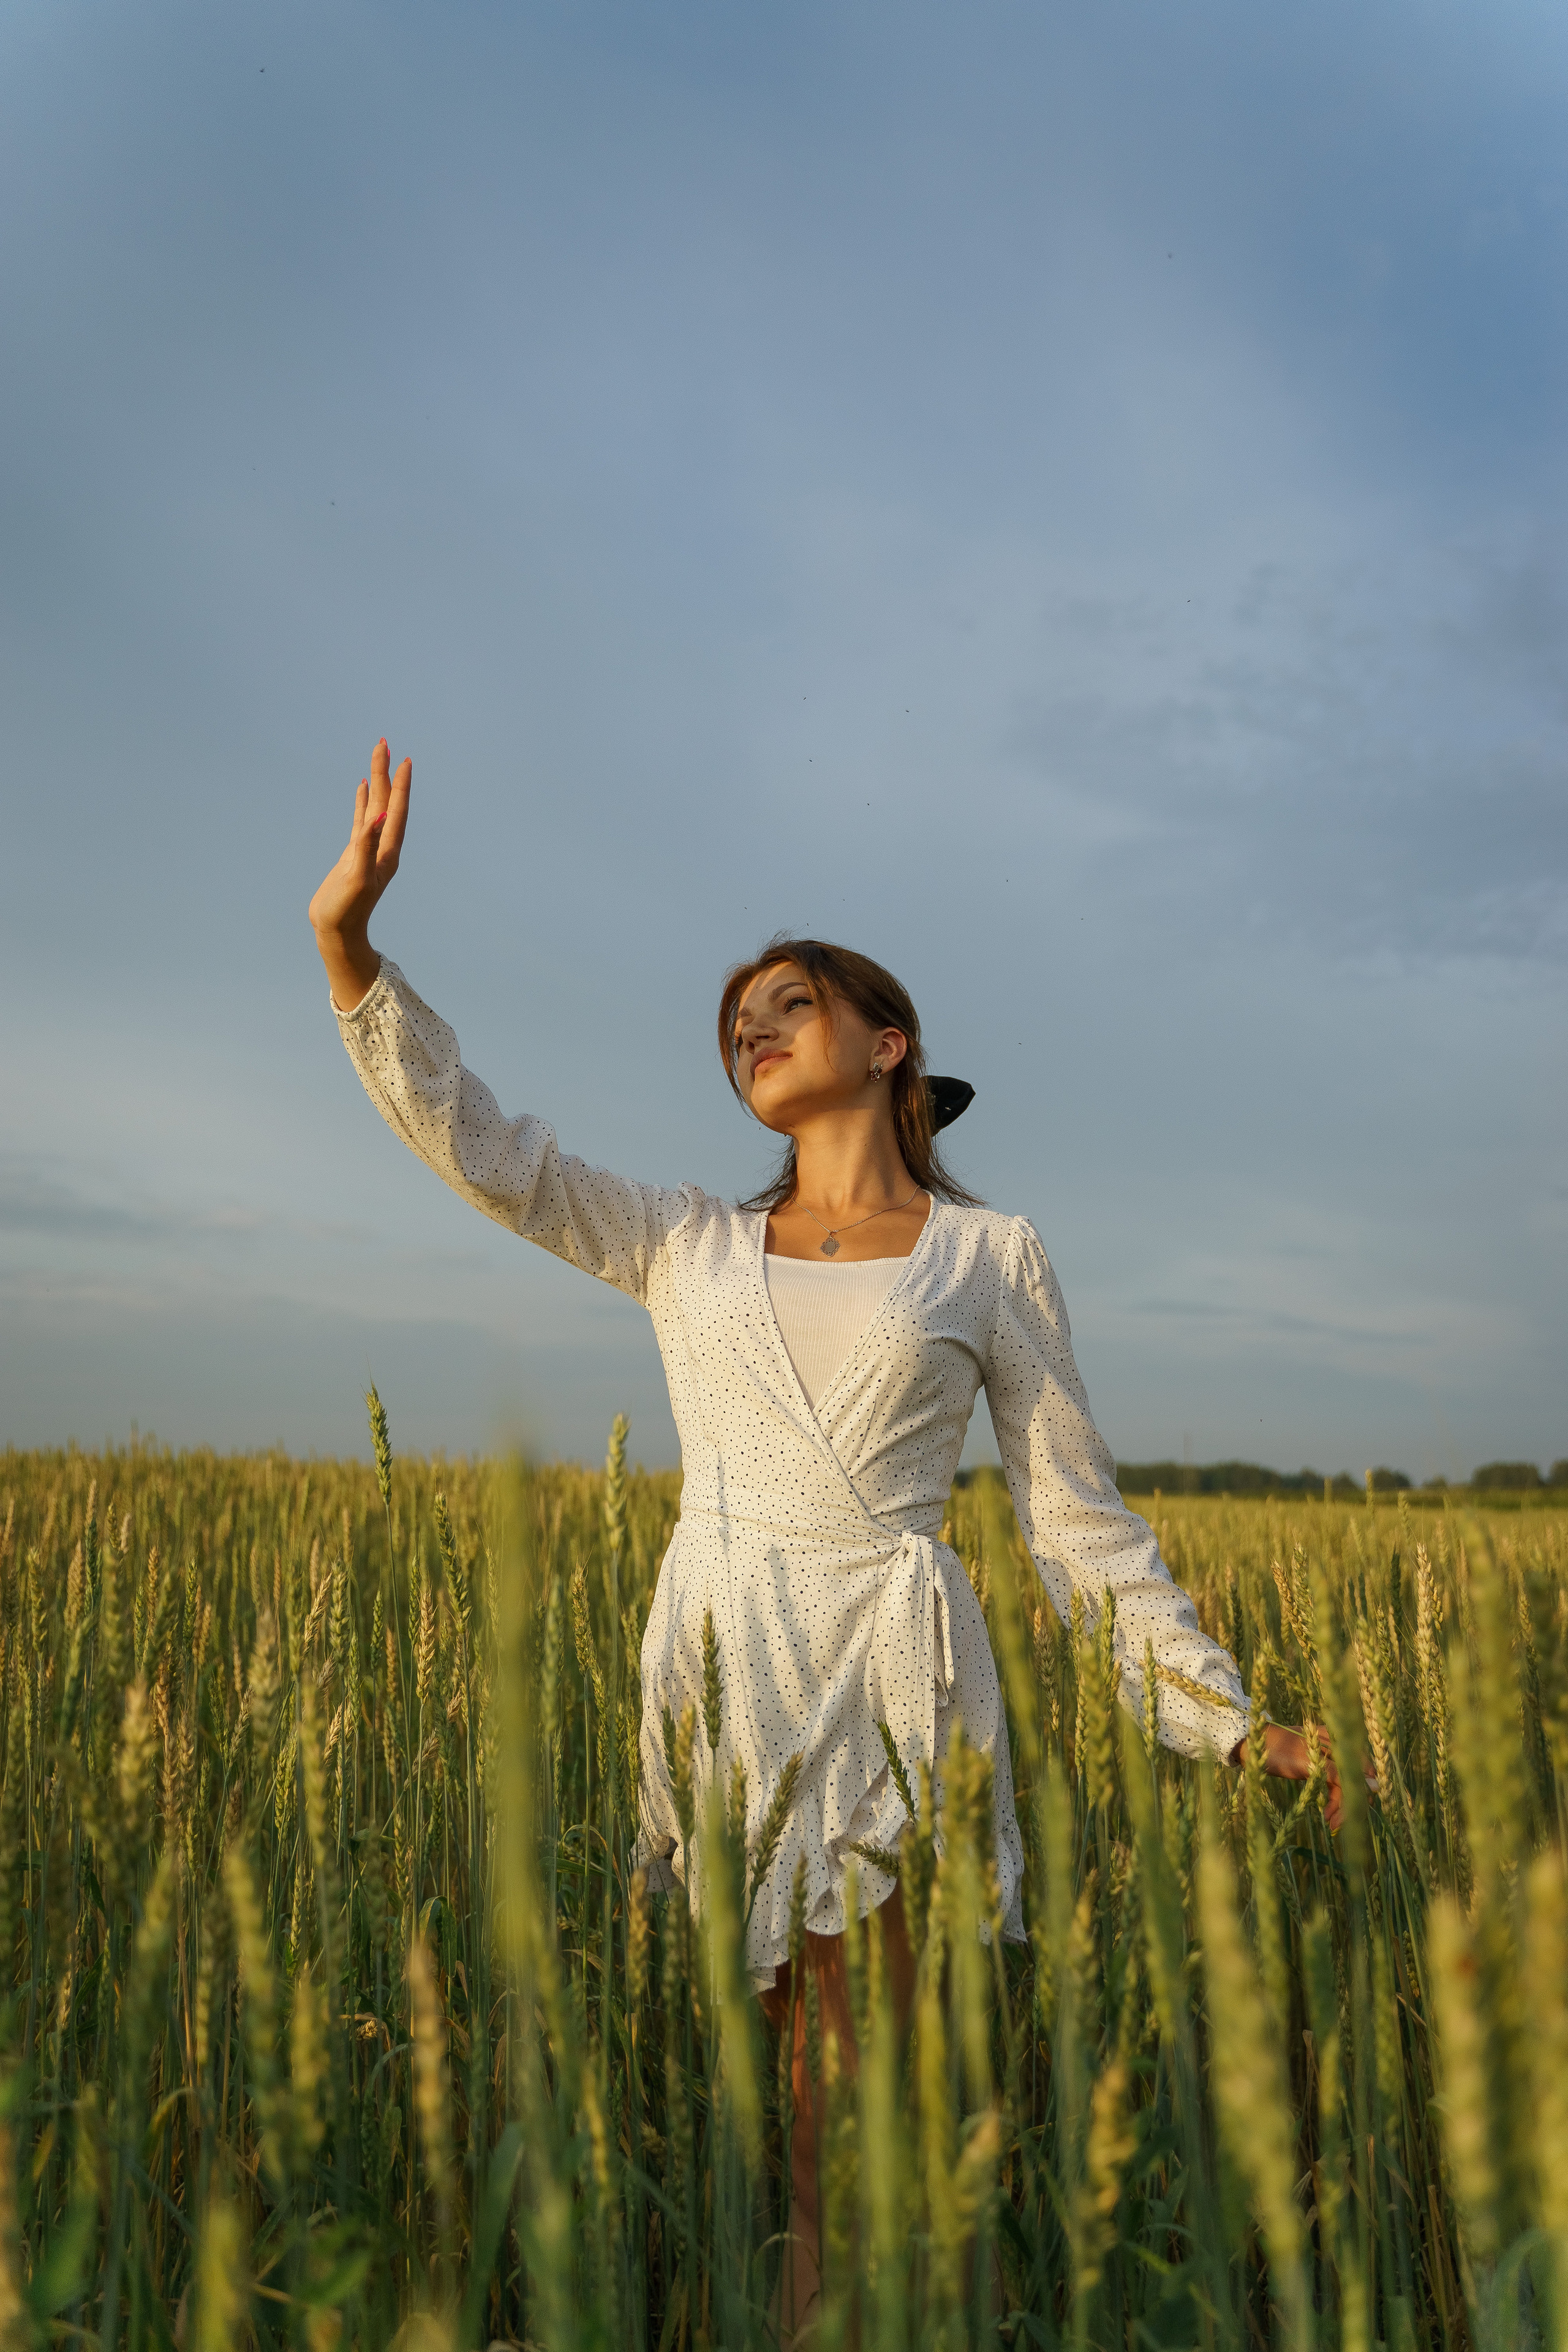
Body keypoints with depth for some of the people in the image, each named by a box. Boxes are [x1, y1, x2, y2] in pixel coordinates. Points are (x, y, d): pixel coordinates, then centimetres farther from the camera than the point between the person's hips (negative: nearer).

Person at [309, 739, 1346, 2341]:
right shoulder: (688, 1248, 14)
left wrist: (1230, 1718, 4)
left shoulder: (992, 1252, 8)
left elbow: (1077, 1520, 9)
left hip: (899, 1674, -2)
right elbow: (476, 1142, 6)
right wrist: (351, 943, -4)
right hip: (718, 1666, 2)